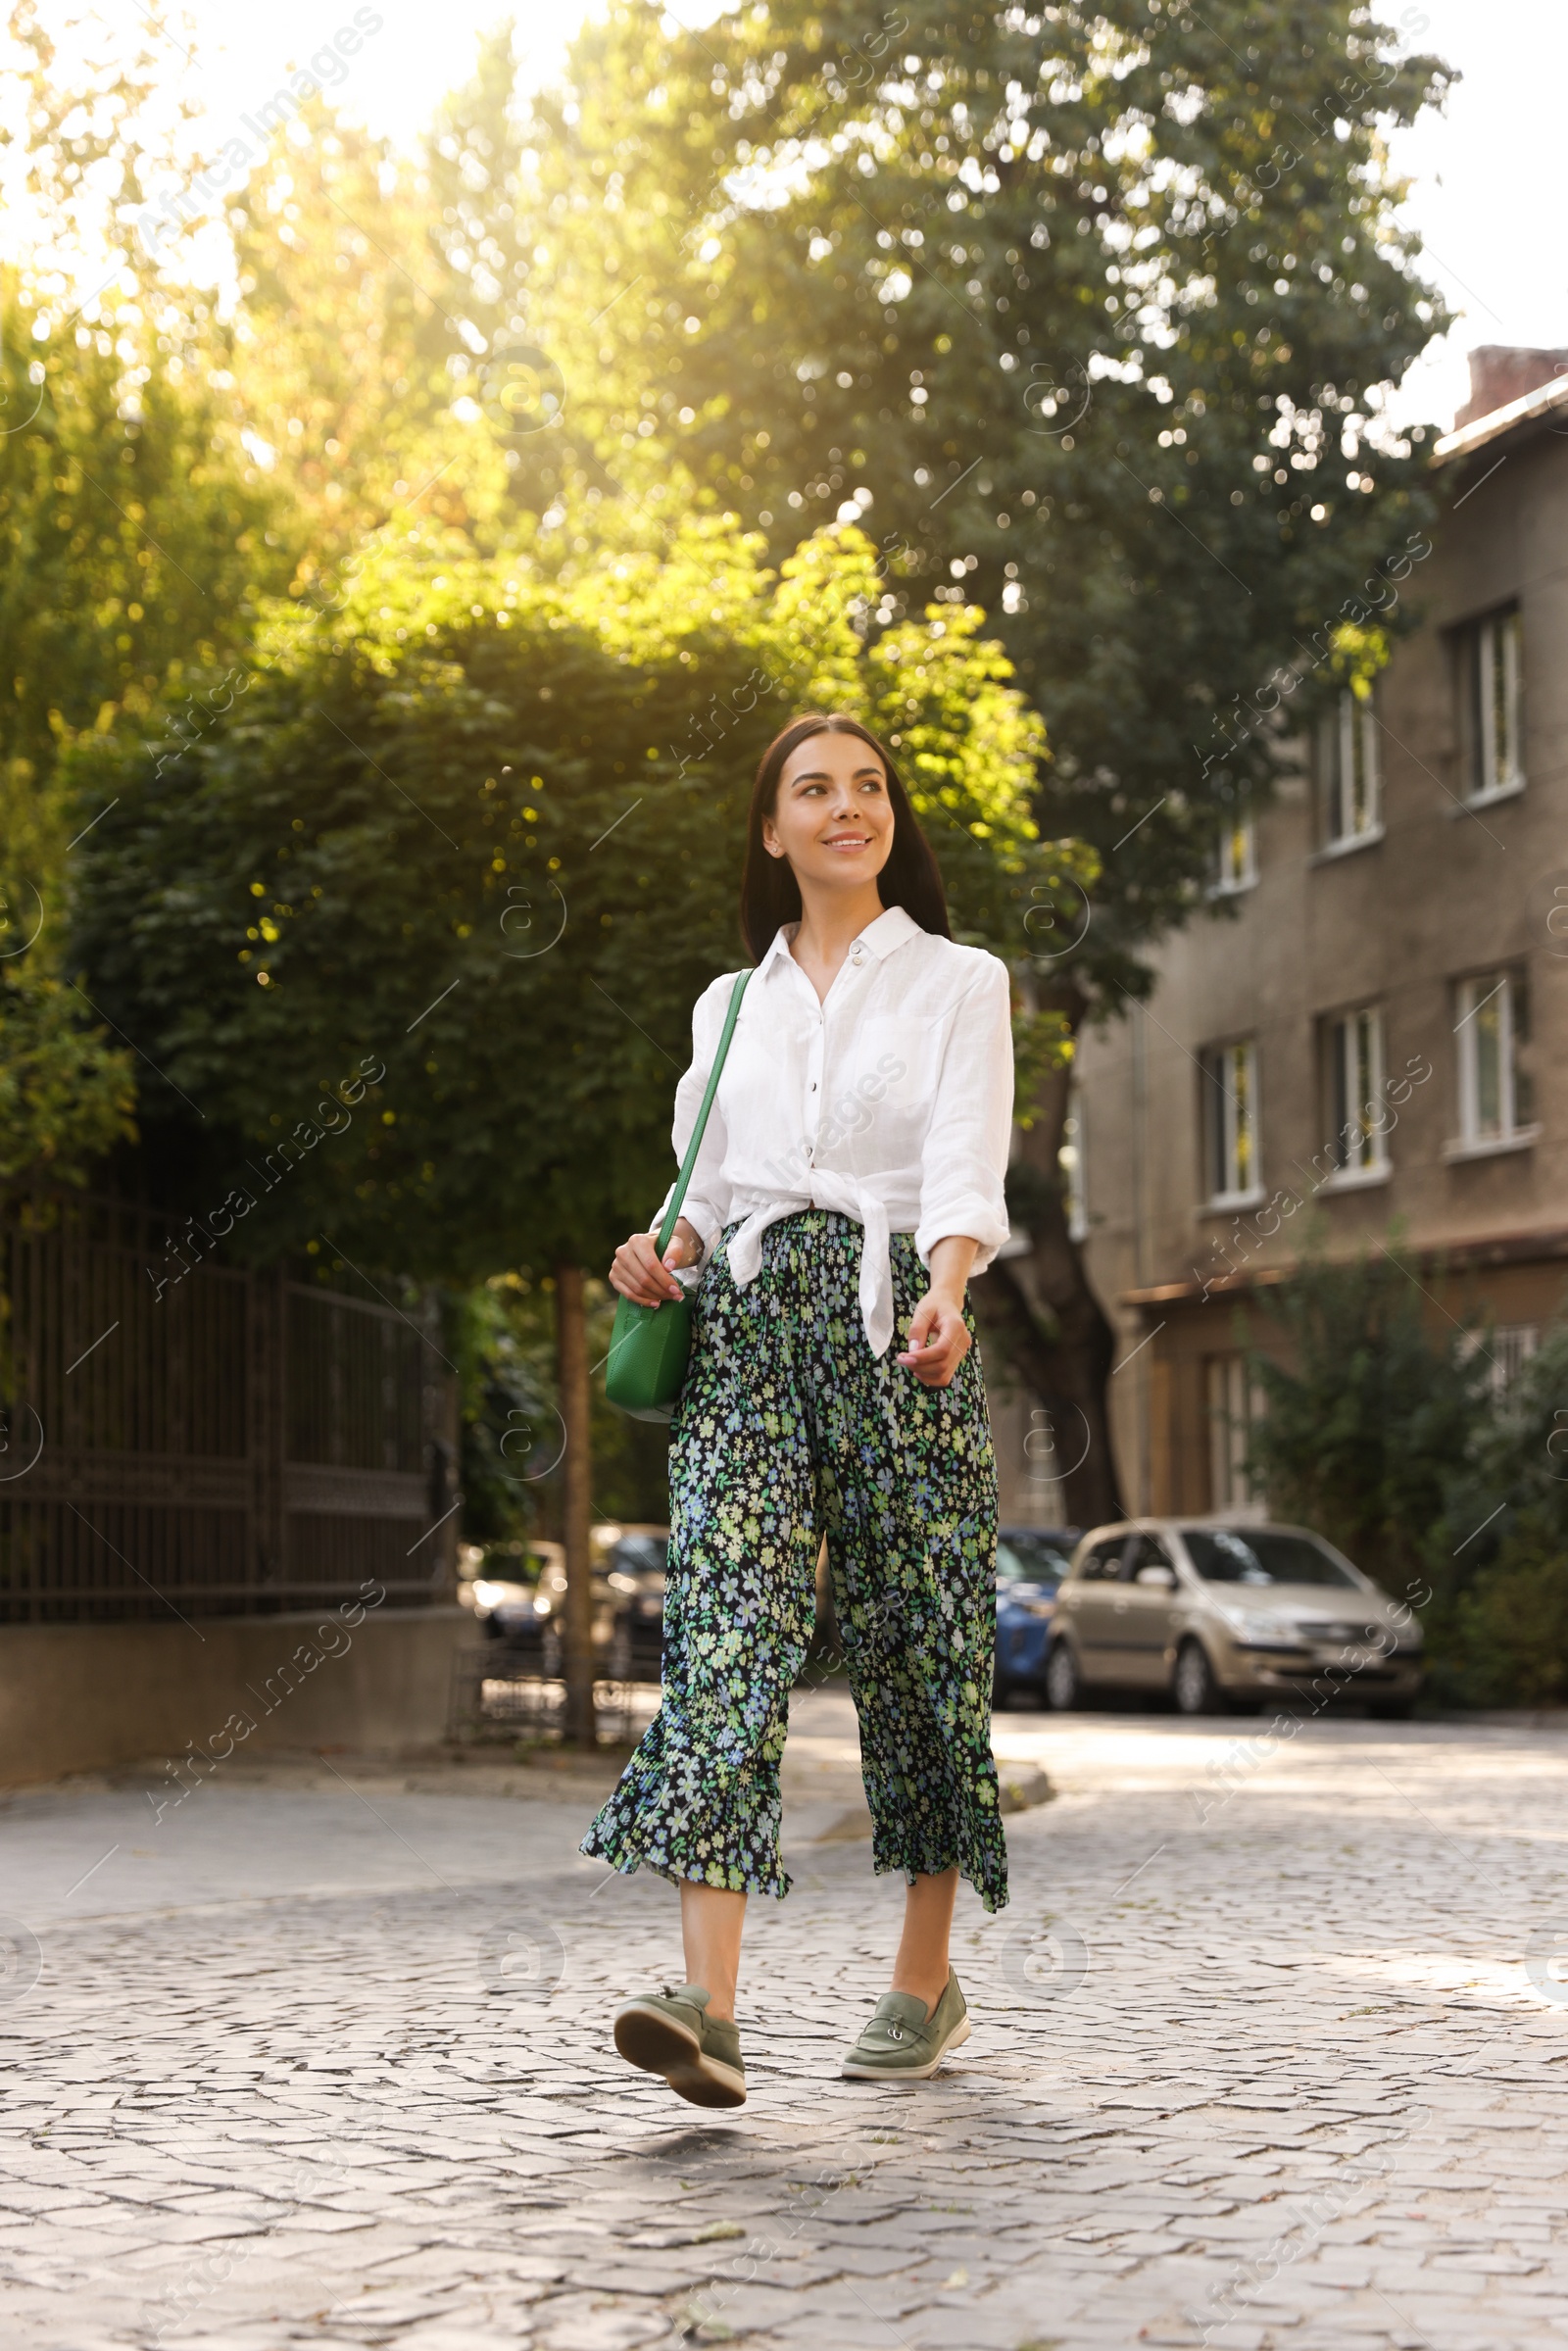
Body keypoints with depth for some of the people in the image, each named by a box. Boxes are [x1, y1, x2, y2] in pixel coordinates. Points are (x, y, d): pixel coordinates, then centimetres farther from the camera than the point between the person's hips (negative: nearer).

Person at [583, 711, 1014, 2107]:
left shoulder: (960, 983, 7)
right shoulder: (730, 1004, 19)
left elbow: (966, 1169, -7)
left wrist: (944, 1292, -26)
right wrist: (661, 1255, 0)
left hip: (898, 1321, -2)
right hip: (746, 1323, 2)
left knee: (916, 1637, 0)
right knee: (725, 1623, -15)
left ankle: (927, 1978, 17)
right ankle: (710, 2003, -25)